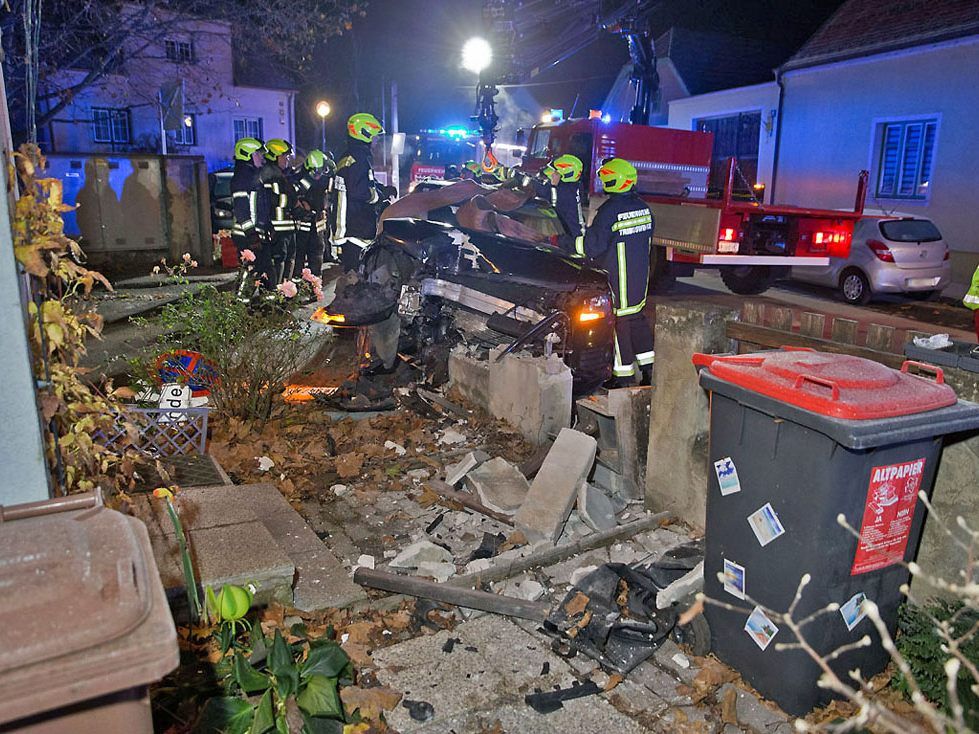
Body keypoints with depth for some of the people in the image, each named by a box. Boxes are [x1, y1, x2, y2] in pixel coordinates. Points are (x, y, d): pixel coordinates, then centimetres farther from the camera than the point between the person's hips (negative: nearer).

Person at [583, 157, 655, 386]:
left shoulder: (608, 211, -18)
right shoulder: (644, 207, 5)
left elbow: (595, 245, -17)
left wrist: (588, 234, 3)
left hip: (617, 277, -7)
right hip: (641, 273, 7)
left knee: (619, 321, 1)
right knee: (637, 317, 18)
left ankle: (624, 372, 7)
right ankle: (647, 364, 21)